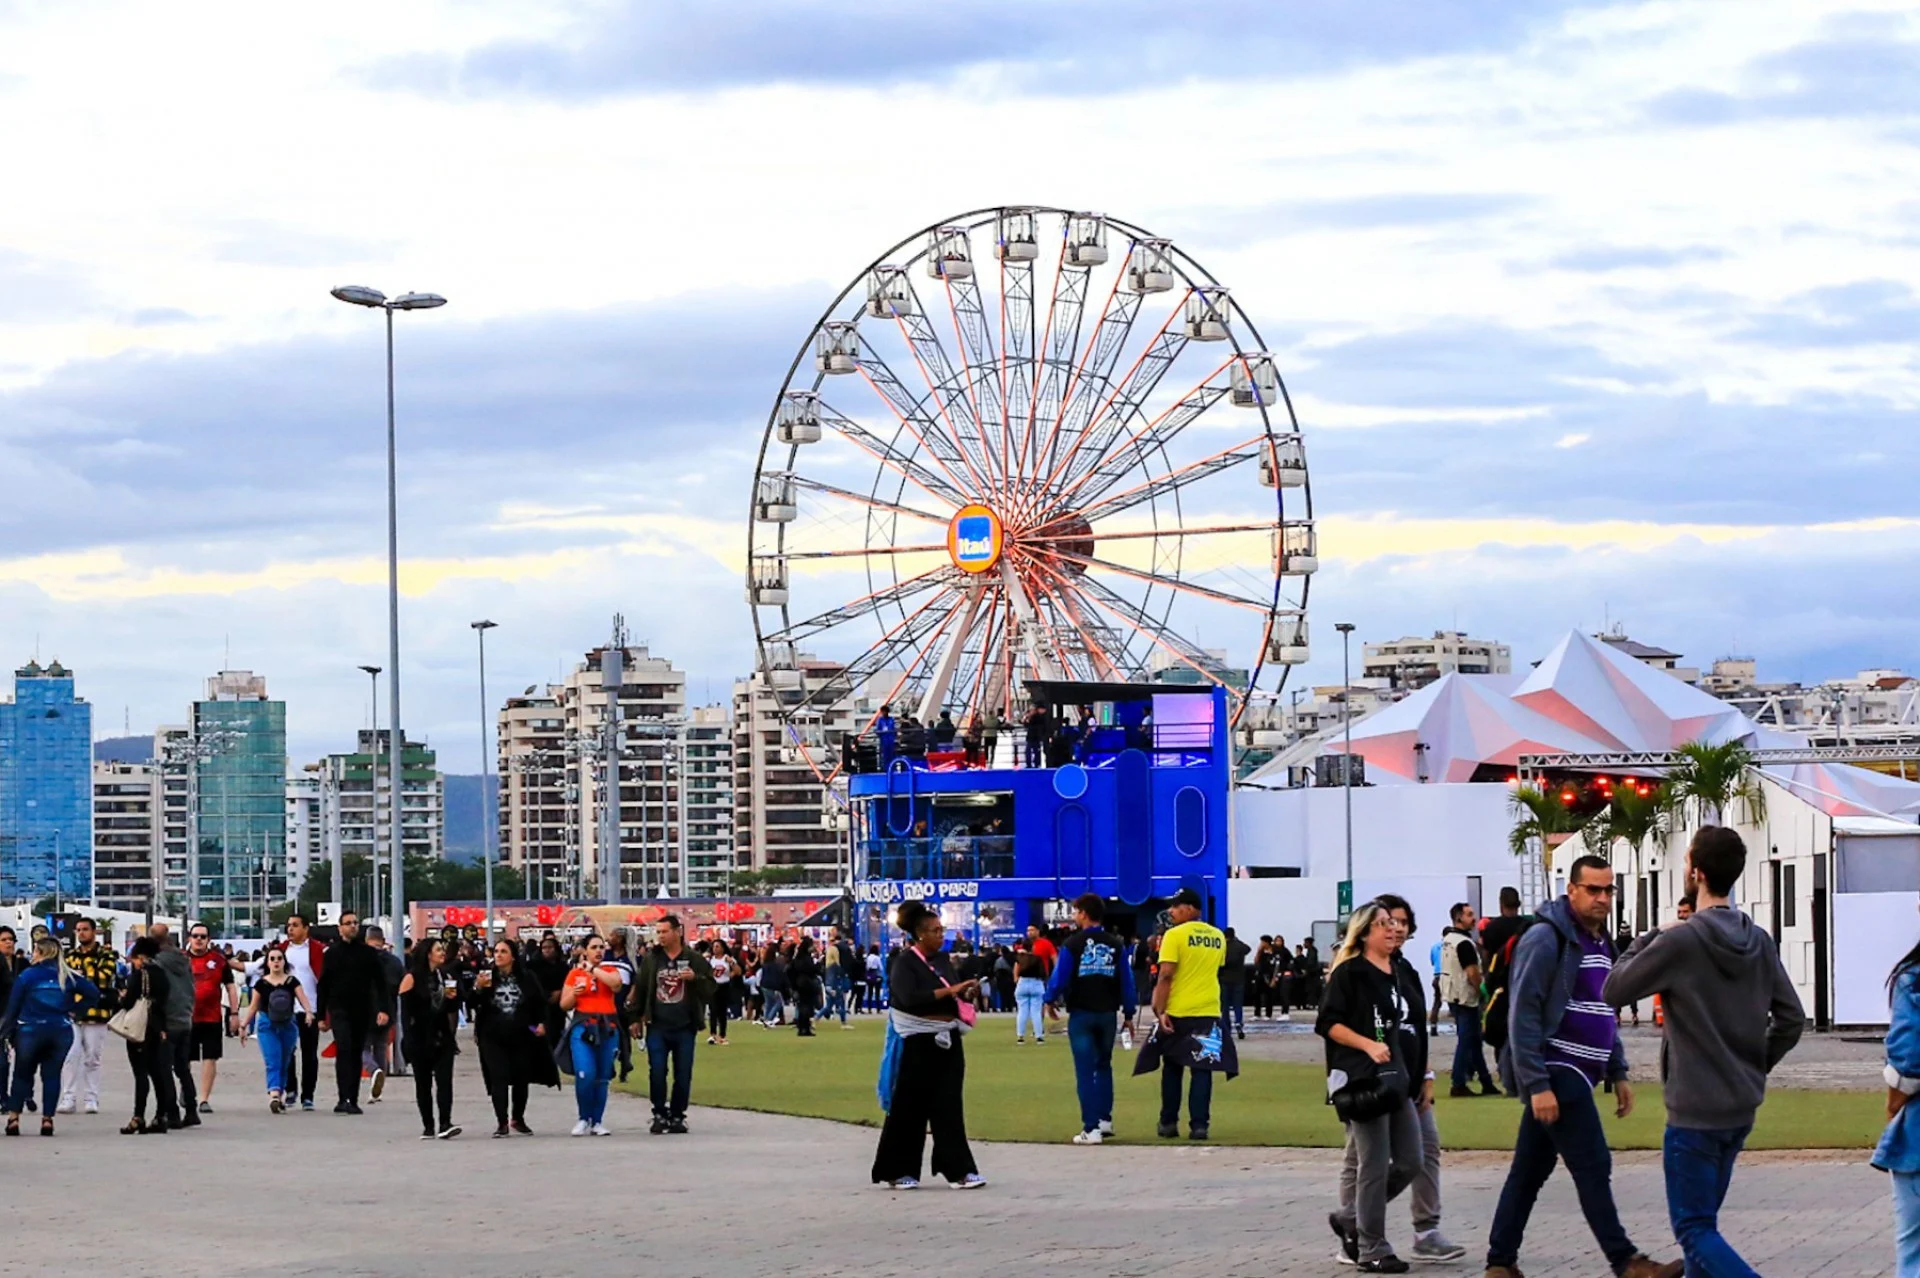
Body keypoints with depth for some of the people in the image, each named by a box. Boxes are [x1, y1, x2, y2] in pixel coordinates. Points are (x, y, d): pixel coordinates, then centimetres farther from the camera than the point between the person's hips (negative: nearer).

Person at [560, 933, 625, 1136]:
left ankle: (597, 1122, 12)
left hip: (607, 1028, 2)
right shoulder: (575, 974, 9)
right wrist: (574, 994, -10)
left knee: (602, 1078, 3)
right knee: (585, 1075, -15)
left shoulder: (610, 971, 11)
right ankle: (584, 1119, 1)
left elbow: (616, 983, -13)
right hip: (582, 1027, -2)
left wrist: (593, 969, -10)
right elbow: (564, 1005, 9)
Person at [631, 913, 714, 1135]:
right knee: (657, 1073, -4)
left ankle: (677, 1116, 15)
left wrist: (696, 978, -20)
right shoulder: (651, 959, 7)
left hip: (684, 1027, -1)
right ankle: (660, 1115, 7)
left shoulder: (695, 960, 2)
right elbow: (640, 989, 12)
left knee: (683, 1075, 4)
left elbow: (710, 991, -2)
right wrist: (636, 1018, 10)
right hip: (657, 1027, 1)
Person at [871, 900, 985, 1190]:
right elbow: (910, 998, -23)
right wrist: (949, 991, -25)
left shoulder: (941, 960, 11)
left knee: (949, 1107, 2)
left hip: (947, 1042, 6)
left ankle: (959, 1169, -1)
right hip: (917, 1044, -6)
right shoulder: (905, 962, -9)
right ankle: (897, 1171, 13)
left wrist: (964, 994, 0)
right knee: (909, 1109, 2)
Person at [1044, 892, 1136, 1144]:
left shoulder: (1073, 944, -8)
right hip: (1108, 1014, 3)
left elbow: (1060, 976, -7)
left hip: (1081, 1014, -3)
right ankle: (1105, 1120, 18)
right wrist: (1129, 1012, 10)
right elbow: (1126, 980, 2)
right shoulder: (1115, 945, 2)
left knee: (1085, 1071, -2)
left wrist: (1051, 1001, 11)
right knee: (1104, 1066, 20)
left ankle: (1091, 1128, -7)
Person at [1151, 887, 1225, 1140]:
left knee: (1172, 1068, 10)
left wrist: (1160, 1011, -13)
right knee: (1202, 1069, 4)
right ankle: (1199, 1124, -3)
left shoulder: (1175, 935, -9)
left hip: (1178, 1012, -3)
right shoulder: (1218, 937, 8)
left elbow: (1165, 977, -14)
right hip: (1208, 1011, 3)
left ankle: (1169, 1123, 13)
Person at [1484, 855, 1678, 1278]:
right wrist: (1537, 1085, -20)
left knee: (1530, 1171, 10)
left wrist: (1618, 1073, 18)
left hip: (1575, 1076, 9)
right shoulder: (1546, 940, -12)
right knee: (1593, 1167, -8)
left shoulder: (1600, 942, 16)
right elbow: (1523, 1017, -16)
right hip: (1556, 1074, -9)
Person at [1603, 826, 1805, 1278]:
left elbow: (1613, 991, -7)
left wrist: (1651, 937, 3)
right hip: (1742, 1107, 7)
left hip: (1694, 1112, -7)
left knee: (1695, 1230, -3)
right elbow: (1791, 1019, 6)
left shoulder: (1680, 941, -17)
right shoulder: (1759, 942, 3)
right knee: (1702, 1220, 19)